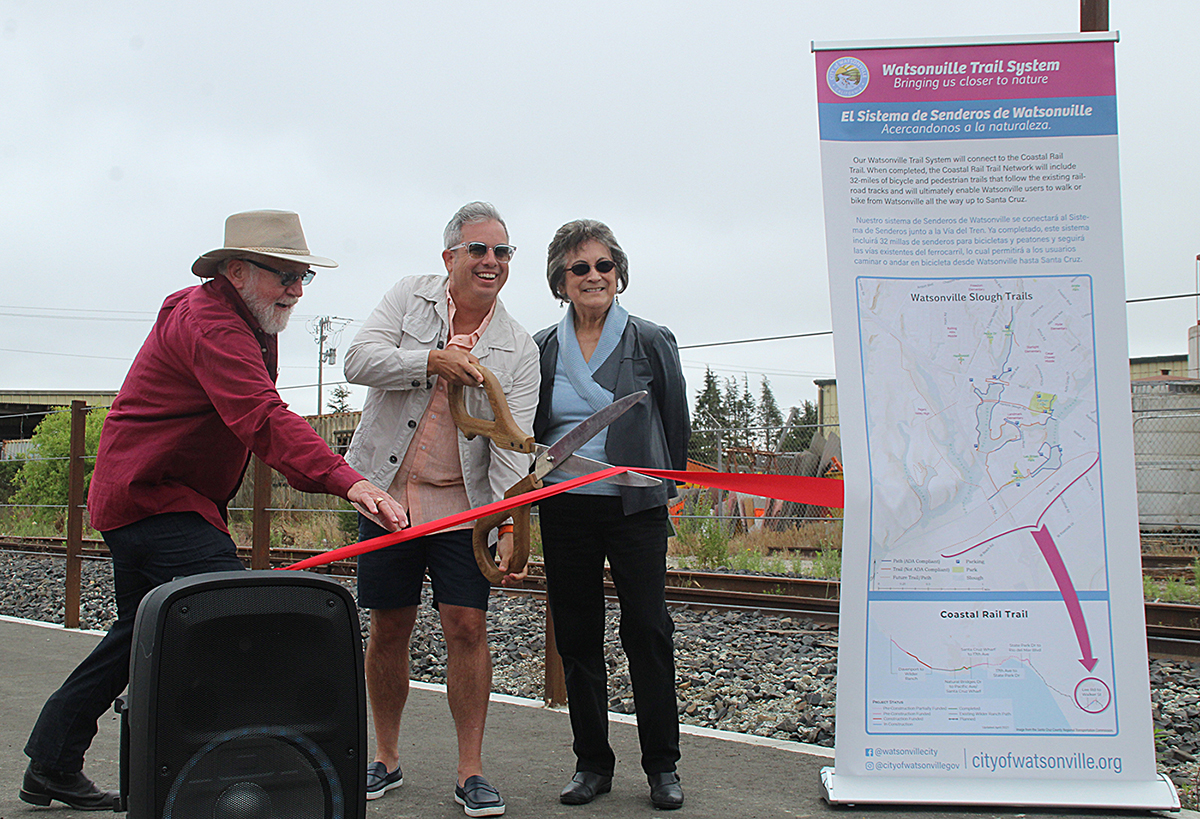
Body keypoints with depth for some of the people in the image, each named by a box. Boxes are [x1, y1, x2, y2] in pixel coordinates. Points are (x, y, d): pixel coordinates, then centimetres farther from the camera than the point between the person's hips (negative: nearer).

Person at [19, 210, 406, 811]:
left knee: (140, 634, 20)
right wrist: (346, 481, -48)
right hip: (154, 503, -11)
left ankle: (51, 767, 32)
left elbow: (252, 417, 22)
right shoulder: (209, 323, -22)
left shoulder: (239, 321, 13)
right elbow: (266, 420, -37)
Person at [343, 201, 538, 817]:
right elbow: (358, 359, -10)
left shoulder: (518, 349, -2)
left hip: (463, 505, 0)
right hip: (386, 492, 1)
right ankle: (386, 760, 26)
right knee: (388, 629, 8)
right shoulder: (410, 297, 1)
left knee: (467, 628, -5)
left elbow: (512, 441, -10)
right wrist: (431, 361, -23)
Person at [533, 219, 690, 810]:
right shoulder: (542, 349, 7)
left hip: (635, 509, -2)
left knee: (647, 632, -2)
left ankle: (662, 766, 10)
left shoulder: (652, 342, 2)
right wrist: (537, 471, 4)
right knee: (576, 638, 6)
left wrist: (663, 488, 7)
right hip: (565, 511, 3)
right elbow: (529, 430, 16)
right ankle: (592, 763, 18)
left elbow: (676, 425, 7)